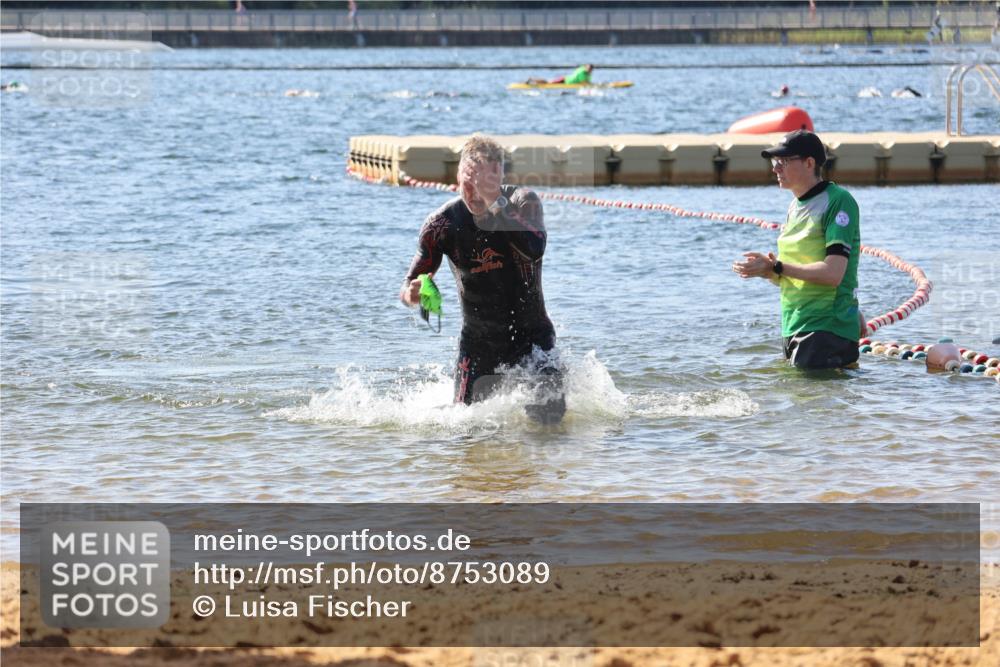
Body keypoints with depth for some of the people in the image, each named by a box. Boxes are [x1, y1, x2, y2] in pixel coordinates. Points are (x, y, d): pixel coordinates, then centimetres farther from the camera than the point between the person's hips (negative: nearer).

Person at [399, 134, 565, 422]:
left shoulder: (523, 202, -13)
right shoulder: (443, 223, -10)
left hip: (531, 333, -1)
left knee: (549, 413, -16)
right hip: (478, 341, 1)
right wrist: (412, 294, -33)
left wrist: (496, 203, -35)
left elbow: (534, 250, -33)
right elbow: (412, 285, -8)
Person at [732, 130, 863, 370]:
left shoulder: (838, 202, -11)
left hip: (828, 327, -9)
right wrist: (769, 271, -1)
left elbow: (833, 273, -20)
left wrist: (776, 267, -16)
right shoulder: (796, 206, 16)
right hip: (794, 328, 9)